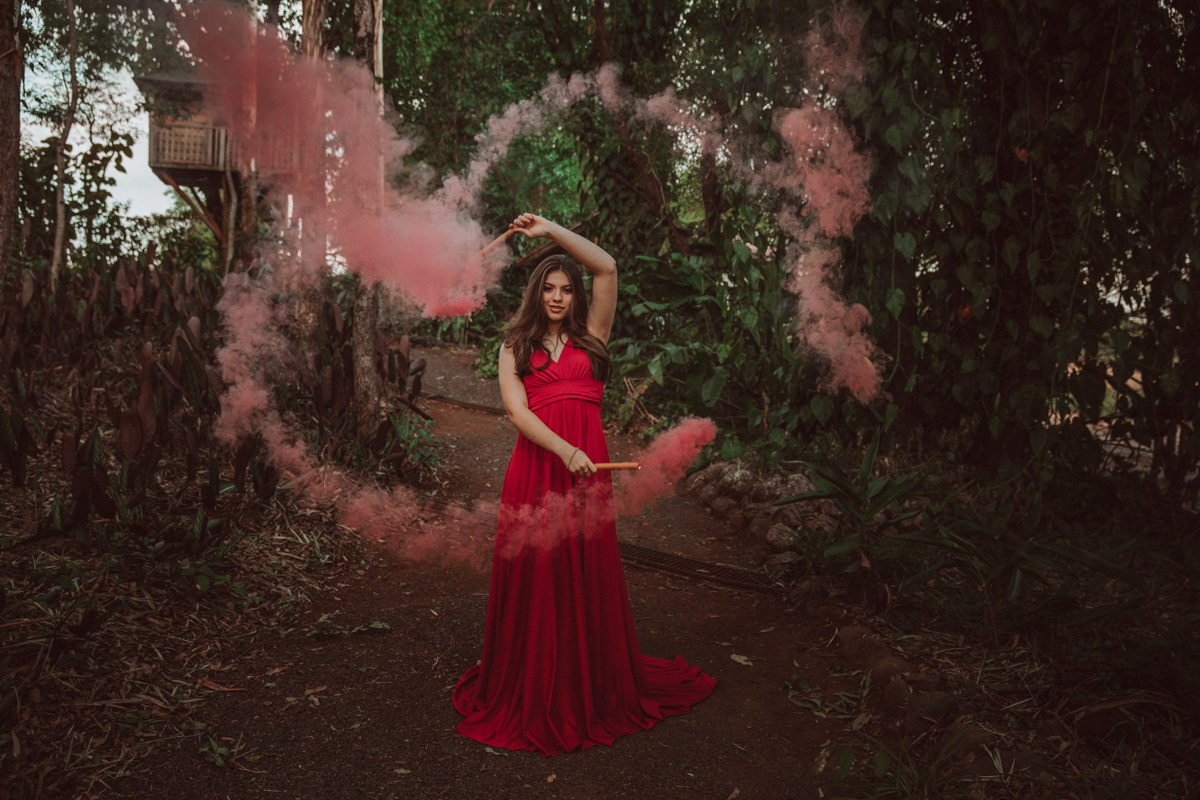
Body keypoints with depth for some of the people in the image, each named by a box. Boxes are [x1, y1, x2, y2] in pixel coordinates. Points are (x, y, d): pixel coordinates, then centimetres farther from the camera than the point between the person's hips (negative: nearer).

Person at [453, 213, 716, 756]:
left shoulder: (590, 336, 14)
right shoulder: (514, 347, 13)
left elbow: (607, 268, 4)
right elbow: (516, 408, -3)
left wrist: (549, 230, 6)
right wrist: (564, 450, -18)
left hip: (587, 469, 0)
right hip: (535, 467, 0)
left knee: (588, 579, 5)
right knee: (534, 580, 3)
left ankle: (594, 691, 19)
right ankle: (531, 697, 17)